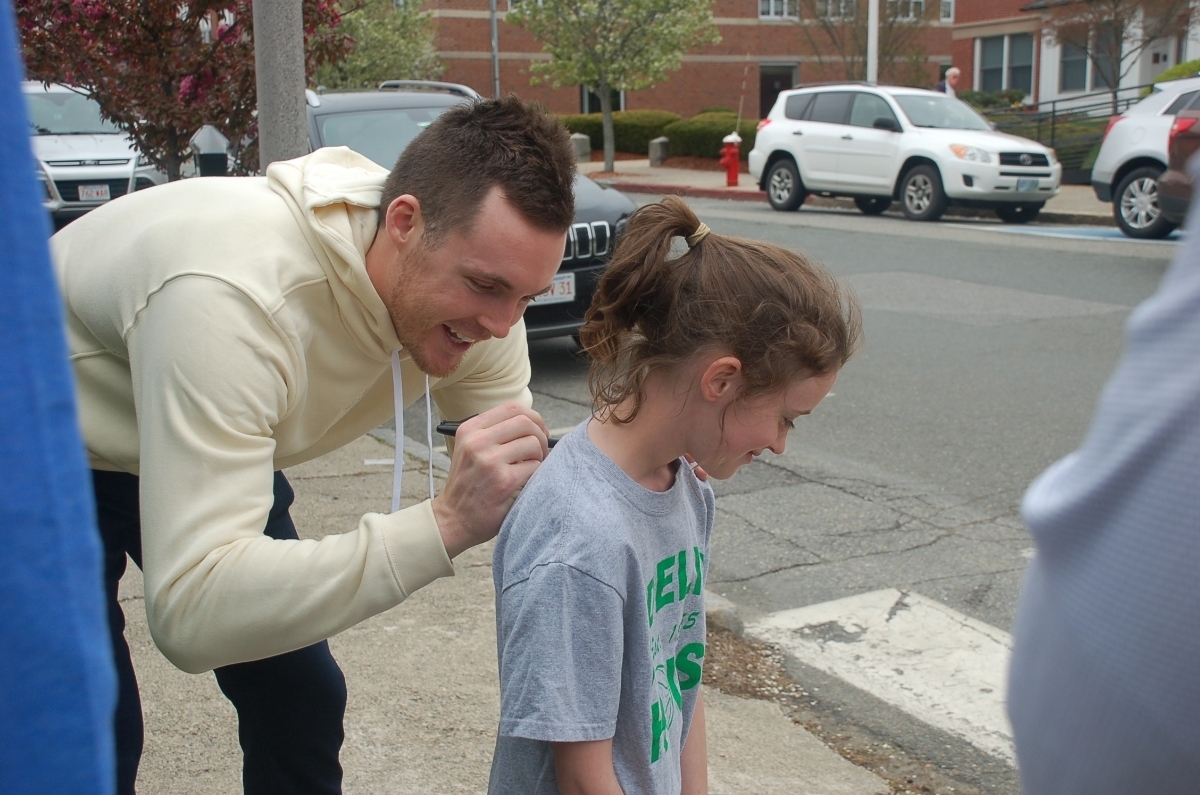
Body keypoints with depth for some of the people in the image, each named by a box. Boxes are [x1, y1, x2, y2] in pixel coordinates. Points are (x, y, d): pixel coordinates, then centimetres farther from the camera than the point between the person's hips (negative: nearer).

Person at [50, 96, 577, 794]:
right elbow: (192, 610, -48)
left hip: (214, 444, 6)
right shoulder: (236, 297, -44)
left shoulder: (472, 267, -21)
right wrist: (443, 525, -53)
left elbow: (525, 476, -9)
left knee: (302, 707, 8)